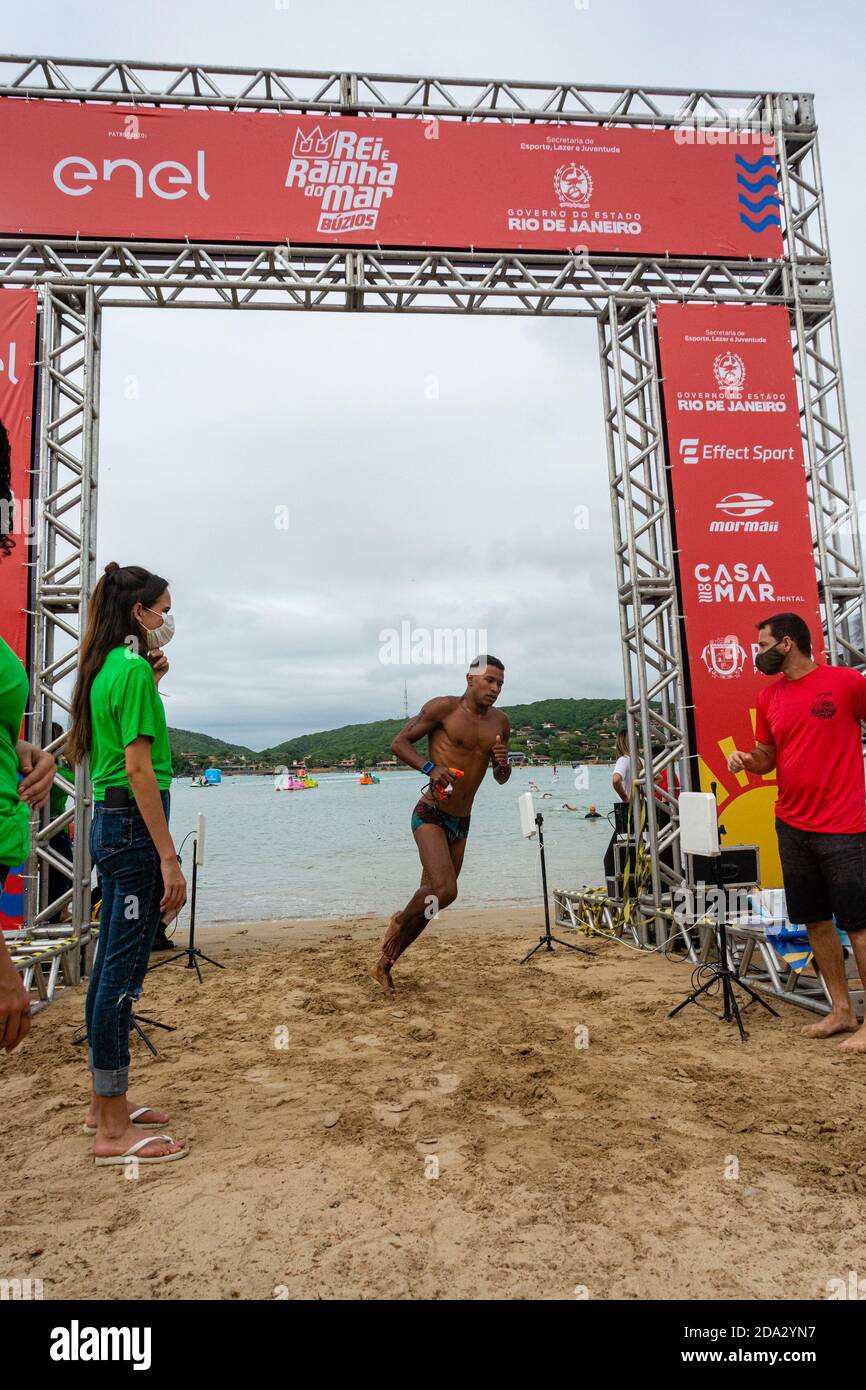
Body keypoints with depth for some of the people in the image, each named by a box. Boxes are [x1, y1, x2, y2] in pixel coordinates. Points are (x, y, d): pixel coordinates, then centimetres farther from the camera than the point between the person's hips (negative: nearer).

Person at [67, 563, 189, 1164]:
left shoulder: (108, 668, 14)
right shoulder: (133, 669, -14)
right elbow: (139, 769, -21)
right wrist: (169, 859, -21)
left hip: (111, 822, 10)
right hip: (133, 825, -10)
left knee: (112, 966, 16)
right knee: (122, 972, -4)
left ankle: (106, 1103, 29)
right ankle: (114, 1131, 6)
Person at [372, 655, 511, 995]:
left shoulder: (500, 722, 9)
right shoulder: (444, 707, -9)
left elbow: (501, 779, 18)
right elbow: (399, 743, -8)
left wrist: (503, 763, -6)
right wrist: (430, 767, -24)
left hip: (461, 823, 7)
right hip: (430, 815, -6)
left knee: (430, 898, 10)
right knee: (444, 890, -24)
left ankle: (384, 965, 26)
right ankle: (399, 921, 8)